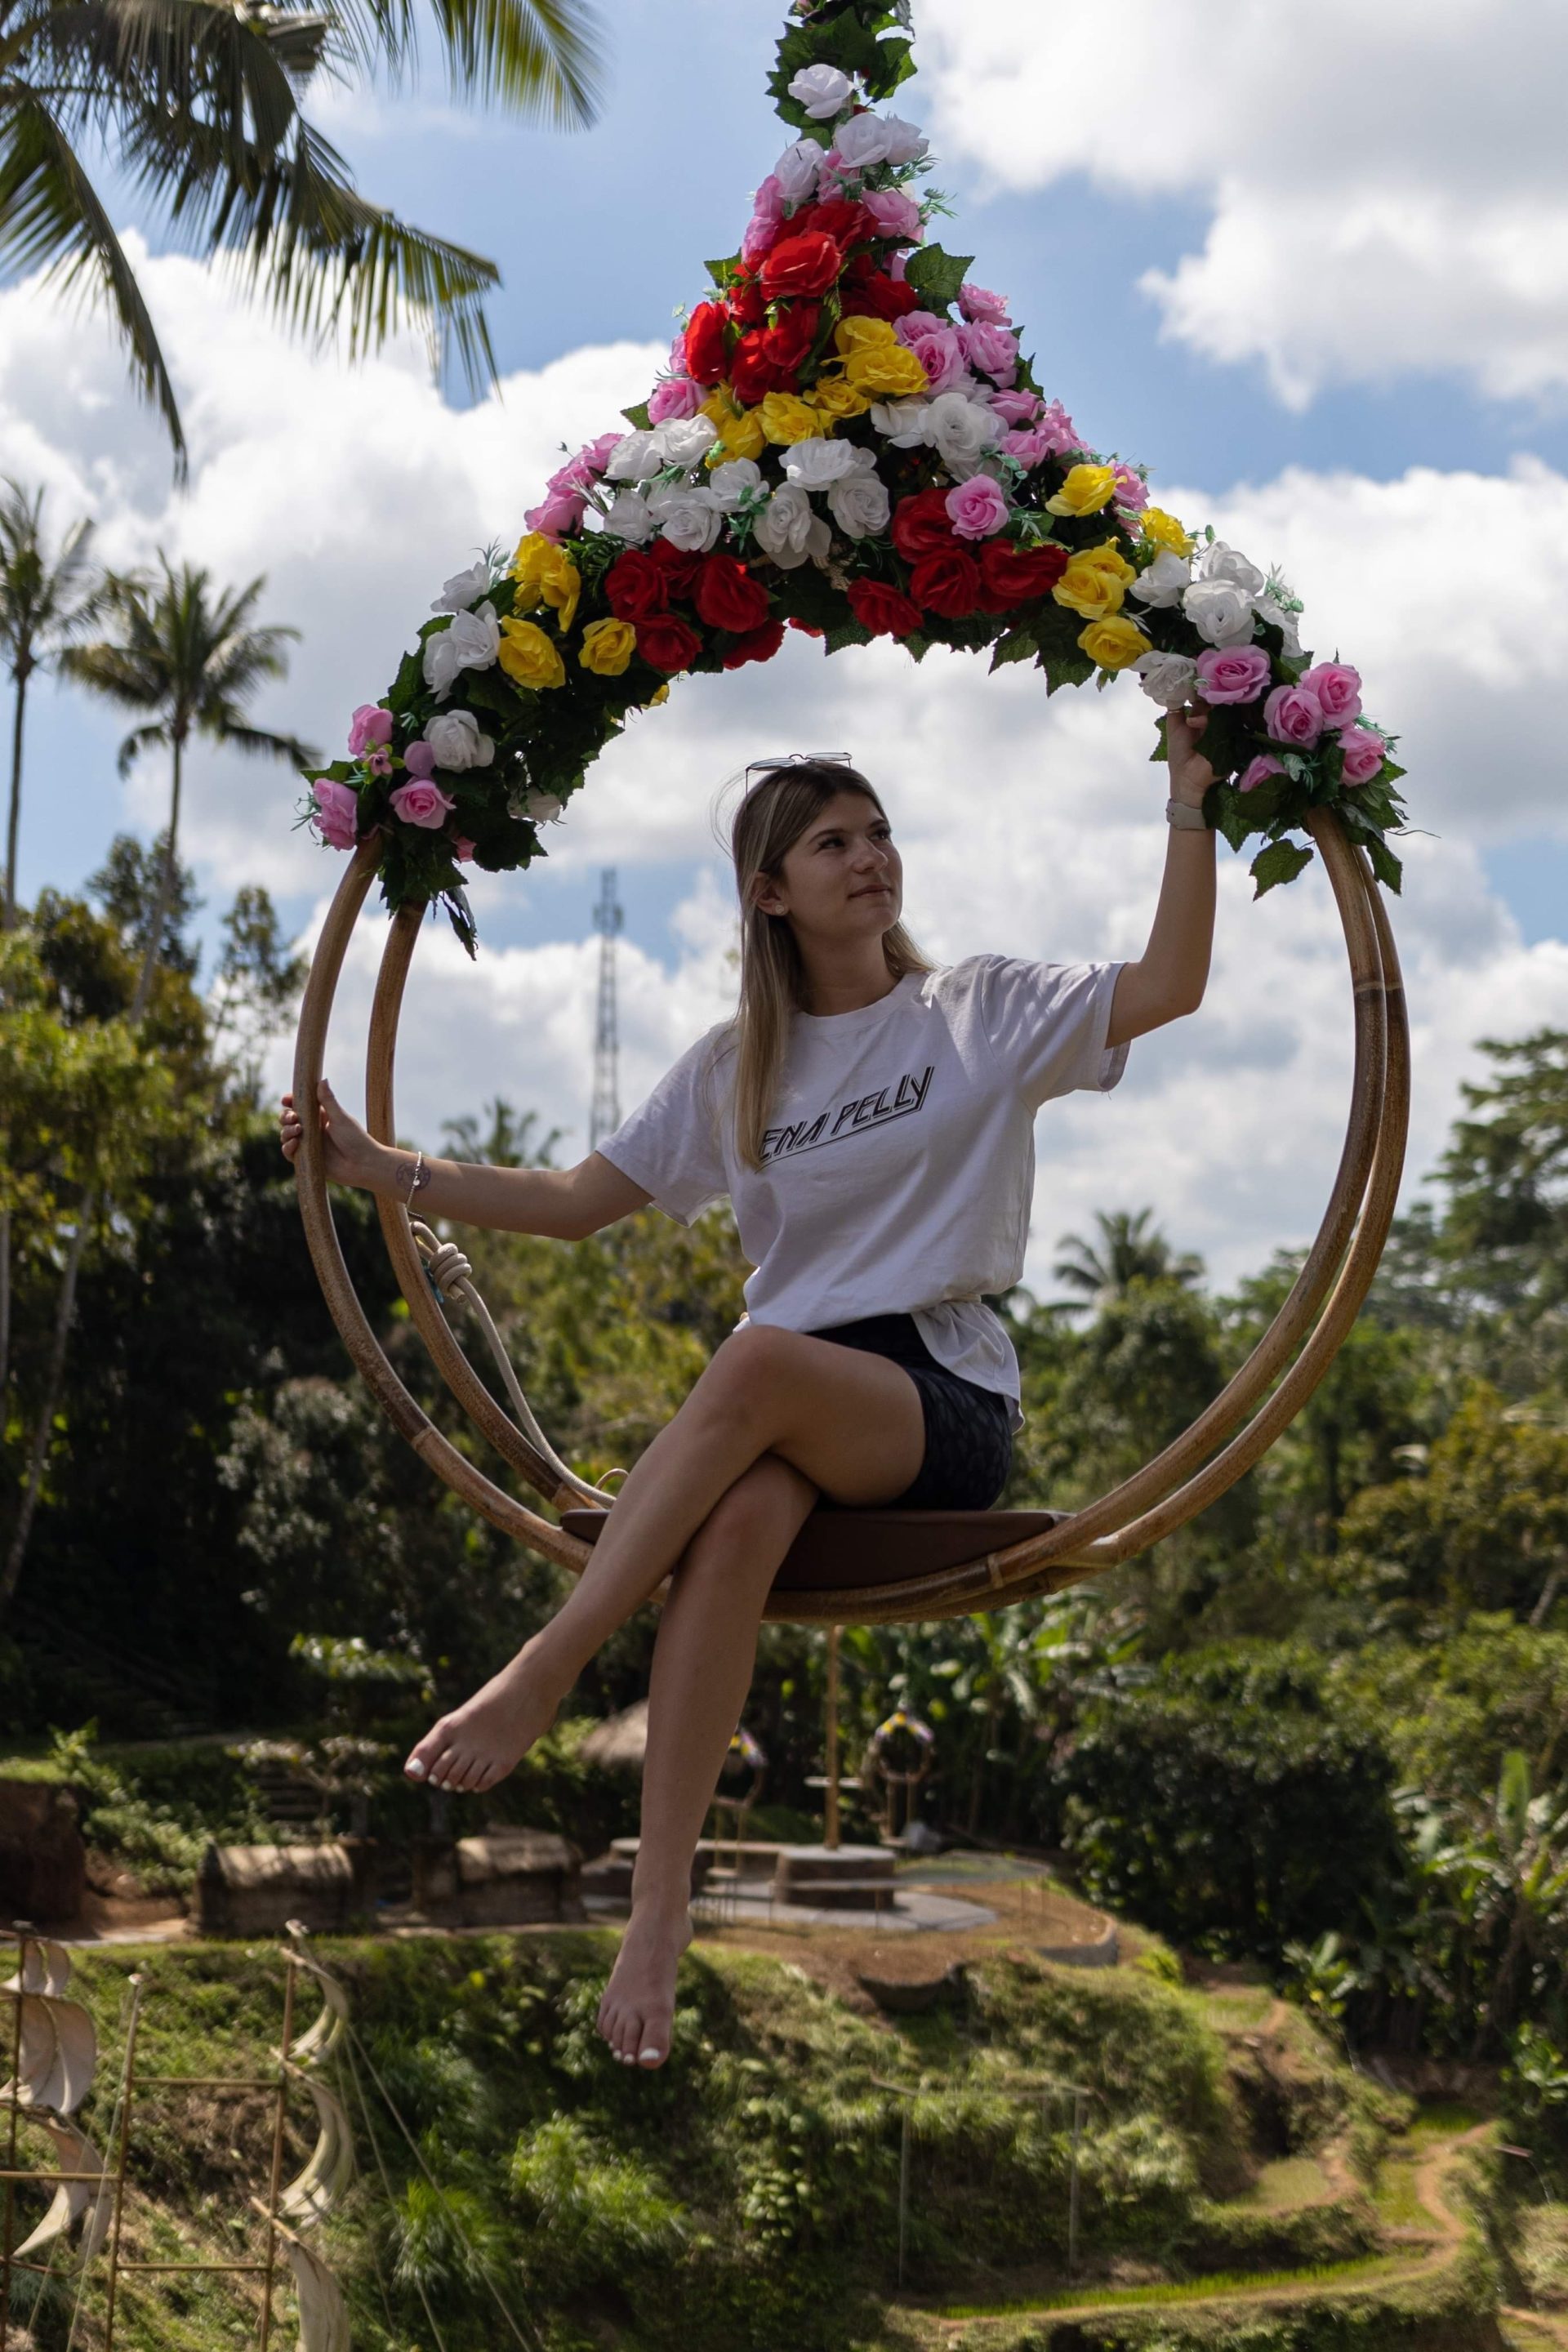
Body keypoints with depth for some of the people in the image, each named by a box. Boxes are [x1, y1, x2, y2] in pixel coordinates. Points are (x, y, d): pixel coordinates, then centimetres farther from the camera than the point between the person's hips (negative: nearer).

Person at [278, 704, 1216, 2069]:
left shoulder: (983, 1011, 9)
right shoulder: (736, 1069, 18)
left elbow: (1171, 985, -6)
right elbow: (576, 1203, 17)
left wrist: (1192, 803, -13)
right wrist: (385, 1171, 8)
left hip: (947, 1406, -2)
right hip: (785, 1420, 2)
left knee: (764, 1361, -37)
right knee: (739, 1523, -36)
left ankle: (543, 1675, -34)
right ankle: (661, 1907, -43)